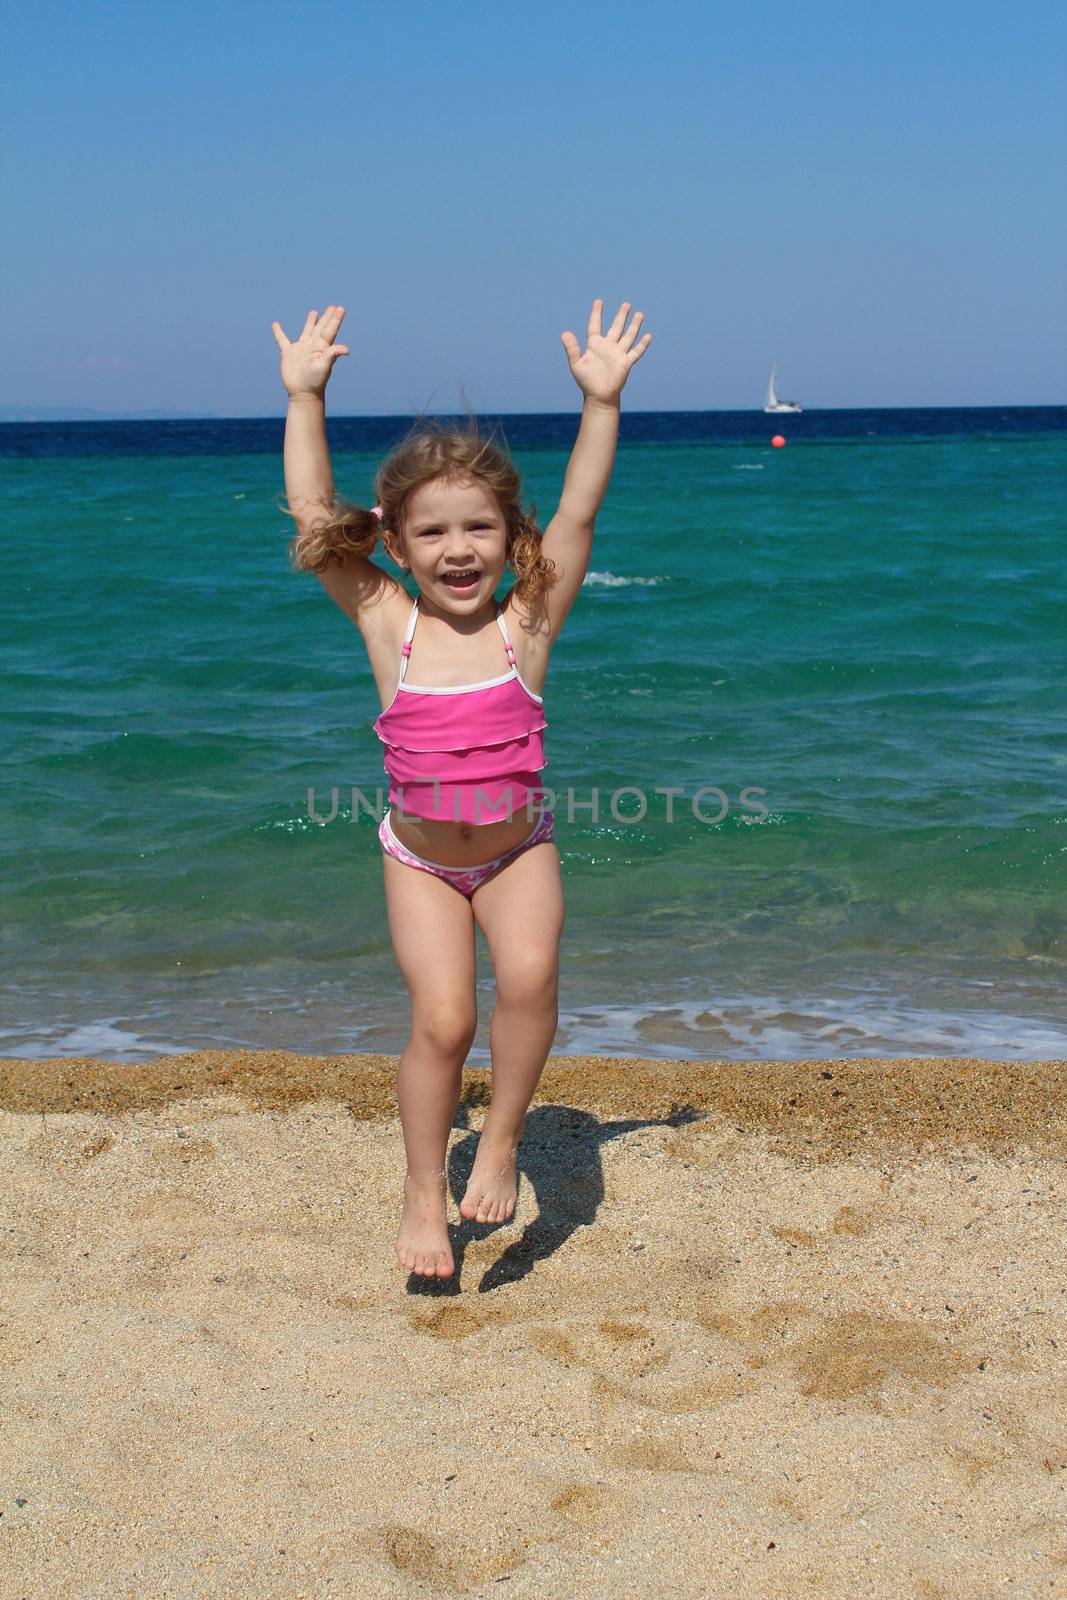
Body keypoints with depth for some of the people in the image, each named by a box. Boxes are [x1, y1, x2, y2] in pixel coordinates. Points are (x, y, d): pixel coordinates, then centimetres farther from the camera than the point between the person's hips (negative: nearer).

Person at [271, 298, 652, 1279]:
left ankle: (502, 1142, 0)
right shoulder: (388, 626, -12)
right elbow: (312, 512, -13)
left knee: (530, 977, -25)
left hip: (519, 849, 0)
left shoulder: (527, 624, -13)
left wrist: (601, 402, -27)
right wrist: (305, 397, -16)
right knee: (442, 1019, -11)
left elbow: (578, 513, -19)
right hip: (421, 859, 0)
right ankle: (424, 1194, 11)